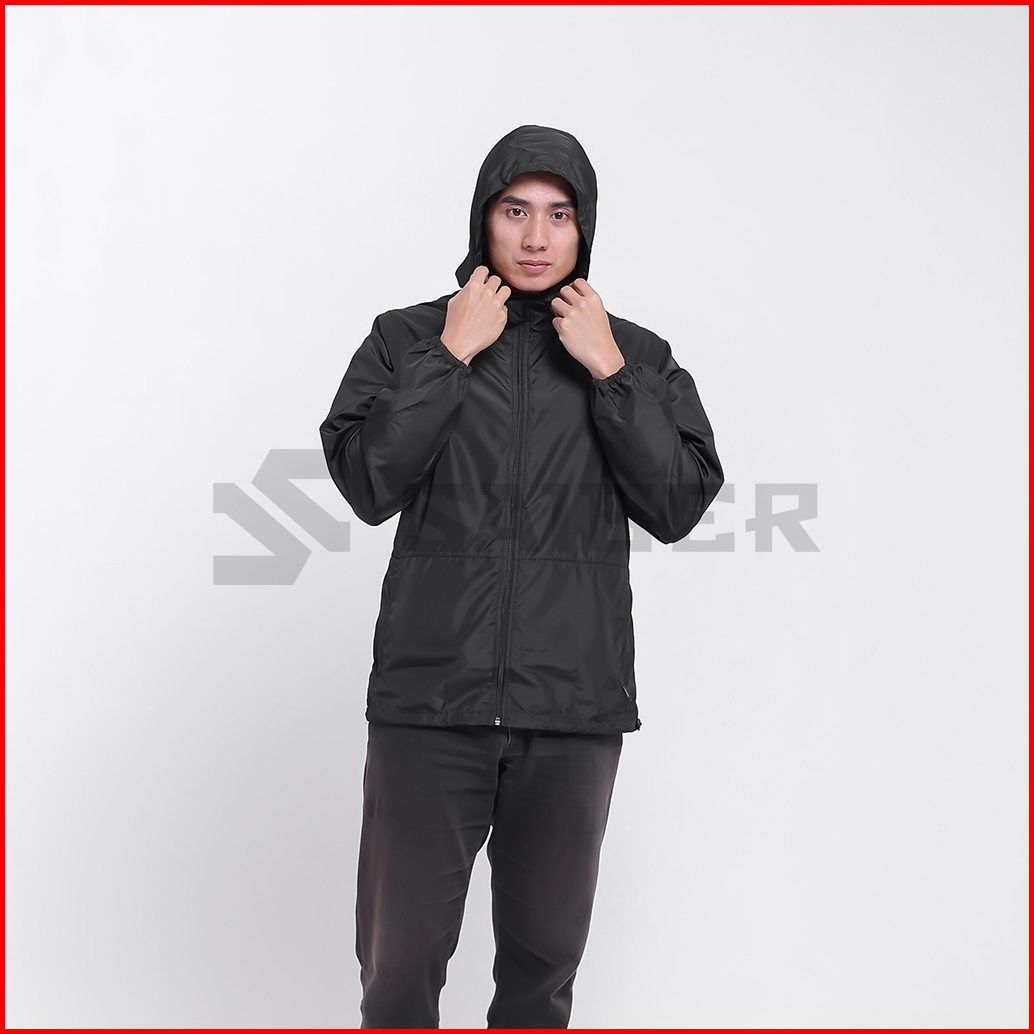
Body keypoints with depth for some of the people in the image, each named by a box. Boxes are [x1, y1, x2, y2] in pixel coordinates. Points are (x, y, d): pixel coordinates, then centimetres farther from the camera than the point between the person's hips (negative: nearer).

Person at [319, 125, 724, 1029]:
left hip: (575, 709, 1)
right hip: (430, 696, -1)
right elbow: (369, 484, -7)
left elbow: (679, 505, -3)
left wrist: (608, 371, -7)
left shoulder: (638, 358, 8)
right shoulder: (408, 339, 6)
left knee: (545, 960, 11)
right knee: (399, 961, 3)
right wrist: (450, 355, -9)